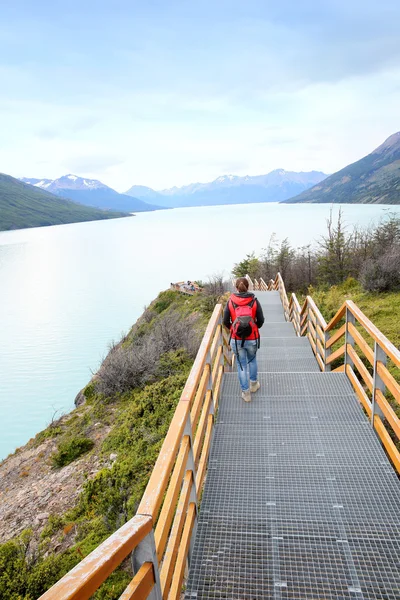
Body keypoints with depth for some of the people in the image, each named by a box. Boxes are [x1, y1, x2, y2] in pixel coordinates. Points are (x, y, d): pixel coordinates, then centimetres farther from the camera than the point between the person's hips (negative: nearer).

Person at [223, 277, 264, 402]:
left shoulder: (230, 301, -6)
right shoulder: (254, 301, -7)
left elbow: (226, 322, -5)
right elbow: (261, 321, -5)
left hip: (236, 340, 0)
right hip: (252, 339, 1)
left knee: (241, 365, 15)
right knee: (252, 360, 28)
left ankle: (246, 392, 23)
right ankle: (254, 384, 43)